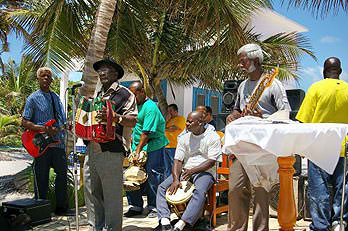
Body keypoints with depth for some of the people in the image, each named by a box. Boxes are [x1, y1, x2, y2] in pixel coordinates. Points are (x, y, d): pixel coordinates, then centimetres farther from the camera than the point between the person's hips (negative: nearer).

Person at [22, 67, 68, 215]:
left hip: (58, 142, 5)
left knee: (62, 174, 8)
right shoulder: (33, 98, 1)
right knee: (41, 178, 4)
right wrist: (45, 129, -17)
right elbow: (24, 122, -5)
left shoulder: (56, 97, 16)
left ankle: (61, 207, 21)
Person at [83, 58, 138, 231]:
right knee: (91, 192, 13)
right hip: (92, 148, 7)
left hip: (111, 151, -7)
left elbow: (133, 121, -8)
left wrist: (114, 116, -23)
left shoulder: (124, 94, -1)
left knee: (112, 195, 0)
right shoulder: (96, 93, 21)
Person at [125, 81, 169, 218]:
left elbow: (147, 132, -21)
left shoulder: (150, 107, -15)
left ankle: (154, 207, 12)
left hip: (153, 146, -8)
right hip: (138, 145, 8)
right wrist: (132, 139, 14)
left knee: (153, 177, -2)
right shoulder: (136, 105, 14)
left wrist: (138, 150, -21)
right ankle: (136, 206, 18)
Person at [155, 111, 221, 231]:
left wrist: (193, 171, -22)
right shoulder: (184, 138, 10)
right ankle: (165, 221, -24)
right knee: (162, 187, -14)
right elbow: (177, 161, 2)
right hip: (185, 171, 5)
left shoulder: (213, 137, -3)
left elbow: (211, 162, -10)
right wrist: (176, 180, -15)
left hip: (204, 172, -5)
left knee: (199, 192, -35)